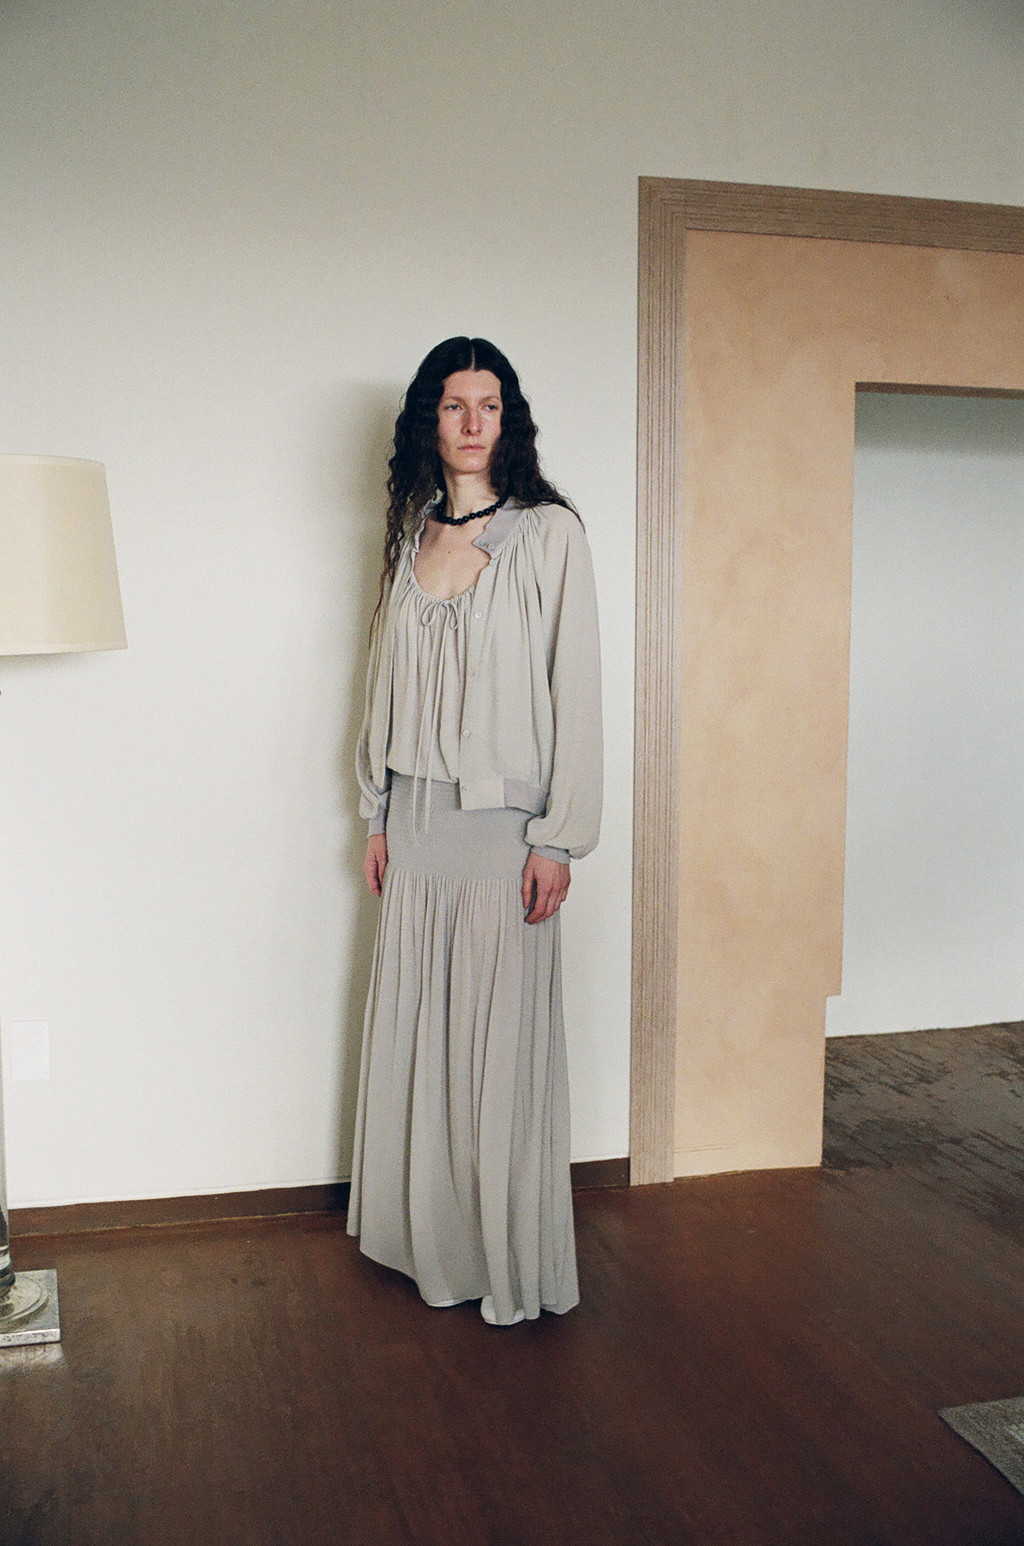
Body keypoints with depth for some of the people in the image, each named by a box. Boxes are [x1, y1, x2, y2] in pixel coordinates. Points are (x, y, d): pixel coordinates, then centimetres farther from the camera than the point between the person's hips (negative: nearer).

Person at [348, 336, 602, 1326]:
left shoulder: (548, 533, -6)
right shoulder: (410, 537, 10)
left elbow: (575, 686, -9)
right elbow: (388, 680, 14)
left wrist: (559, 837, -13)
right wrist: (377, 815, 12)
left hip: (503, 815, -5)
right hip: (416, 816, 6)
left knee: (499, 1035, 1)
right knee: (415, 1024, 12)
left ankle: (514, 1264, 17)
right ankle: (427, 1236, 30)